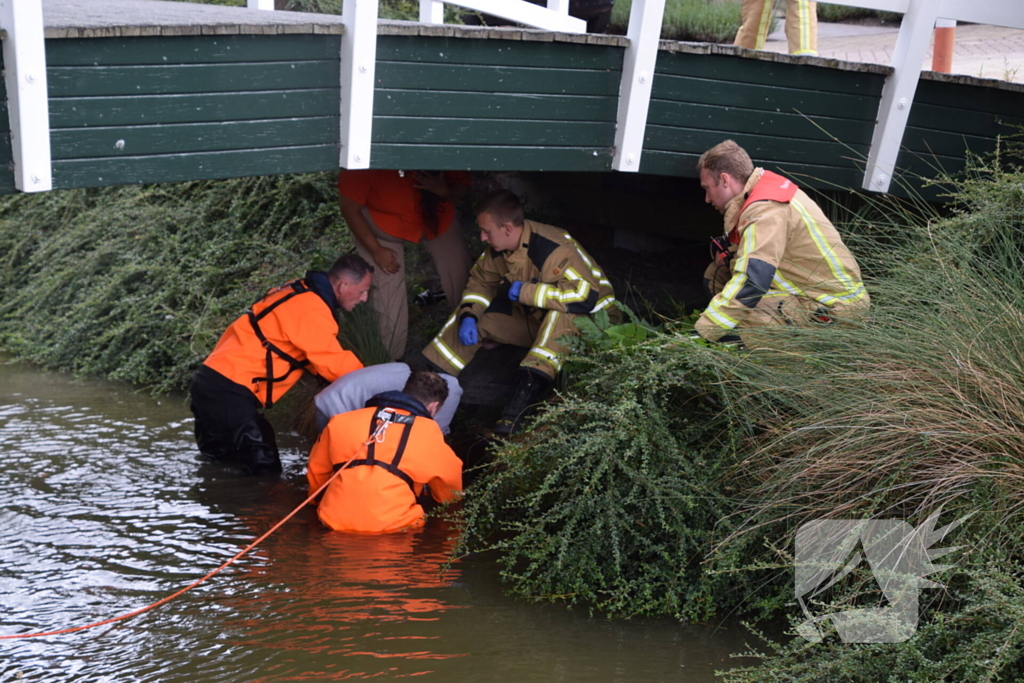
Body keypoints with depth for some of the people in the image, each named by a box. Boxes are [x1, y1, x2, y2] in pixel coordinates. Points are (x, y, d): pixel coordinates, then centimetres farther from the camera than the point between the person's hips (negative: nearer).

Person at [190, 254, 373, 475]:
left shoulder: (300, 292, 13)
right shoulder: (311, 308, -15)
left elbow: (319, 356, 19)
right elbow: (335, 363, -13)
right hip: (227, 392, -10)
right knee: (264, 467, -11)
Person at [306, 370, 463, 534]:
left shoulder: (342, 422, 12)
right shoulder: (429, 433, 4)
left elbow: (316, 472, 25)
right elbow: (450, 492, 18)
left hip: (334, 523, 4)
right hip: (391, 530, -4)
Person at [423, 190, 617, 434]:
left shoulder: (553, 250, -32)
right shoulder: (498, 248, -7)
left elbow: (585, 297, -44)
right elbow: (481, 281, 8)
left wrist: (524, 291, -35)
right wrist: (468, 316, -13)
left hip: (582, 322, -8)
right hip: (534, 318, 8)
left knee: (559, 313, -40)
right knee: (472, 314, 0)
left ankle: (528, 389, -44)